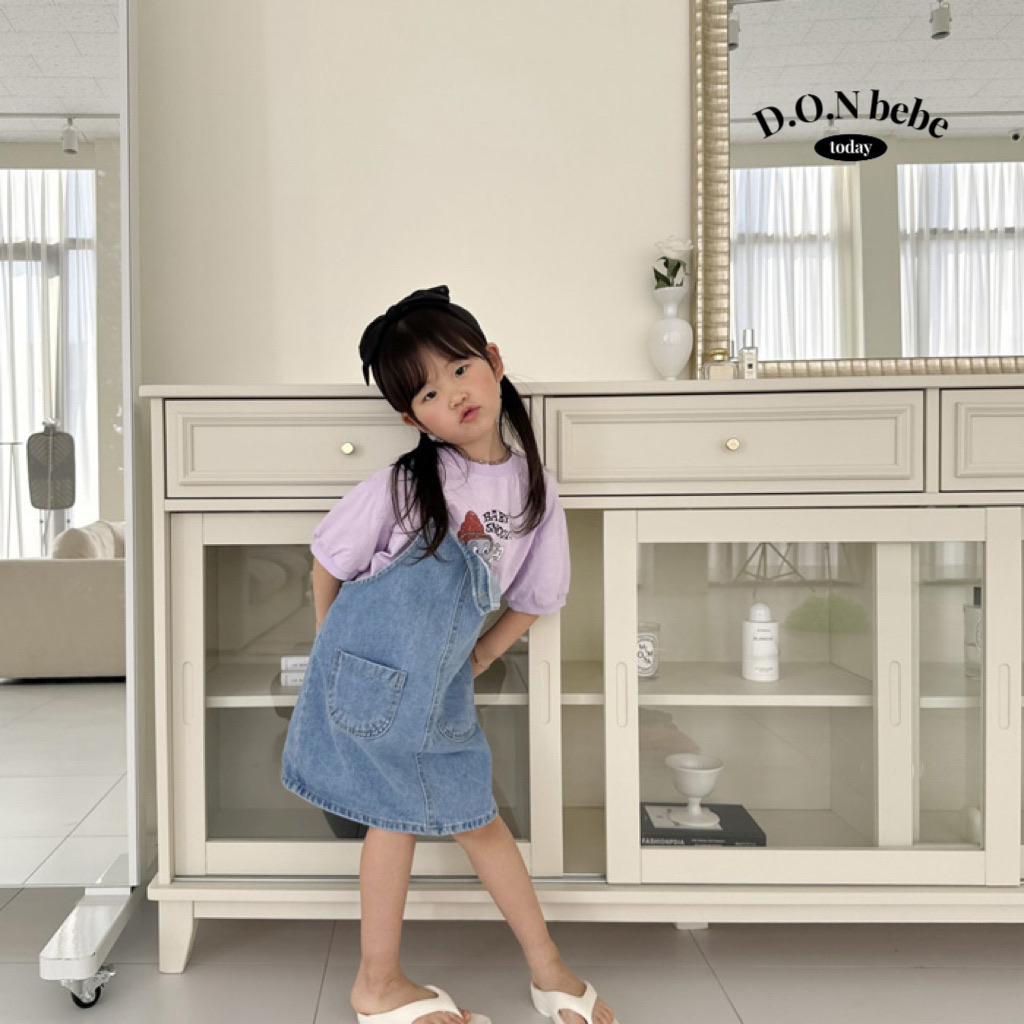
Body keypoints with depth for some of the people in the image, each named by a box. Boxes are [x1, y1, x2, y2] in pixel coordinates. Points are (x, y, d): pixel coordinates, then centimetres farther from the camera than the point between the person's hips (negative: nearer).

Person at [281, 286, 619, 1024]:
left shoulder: (533, 489, -5)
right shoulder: (400, 487, -18)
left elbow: (530, 600, 7)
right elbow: (328, 564, -4)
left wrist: (467, 667, 6)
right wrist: (337, 658, 2)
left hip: (440, 688, 4)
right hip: (372, 679, -4)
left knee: (478, 818, 14)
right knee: (398, 818, 7)